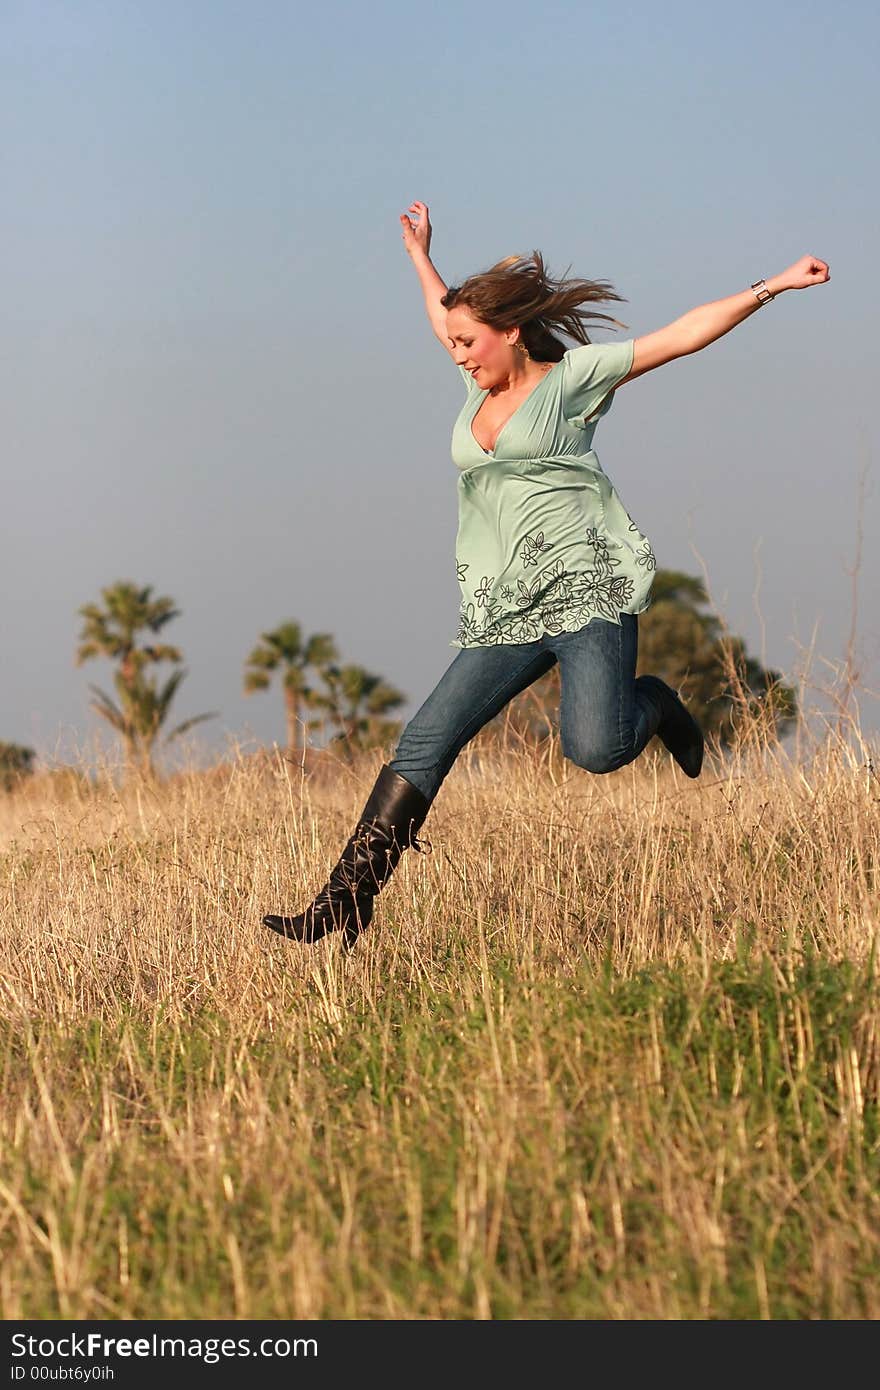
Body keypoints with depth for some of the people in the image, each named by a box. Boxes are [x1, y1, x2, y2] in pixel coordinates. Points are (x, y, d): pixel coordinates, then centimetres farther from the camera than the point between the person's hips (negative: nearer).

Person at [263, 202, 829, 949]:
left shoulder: (570, 376, 2)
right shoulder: (481, 386, 19)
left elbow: (681, 335, -1)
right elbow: (451, 320, 42)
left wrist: (770, 287, -6)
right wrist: (422, 259, 53)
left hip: (587, 586, -6)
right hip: (504, 609, 6)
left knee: (596, 747, -24)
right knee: (425, 742, -6)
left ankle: (655, 706, 12)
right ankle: (348, 901, -8)